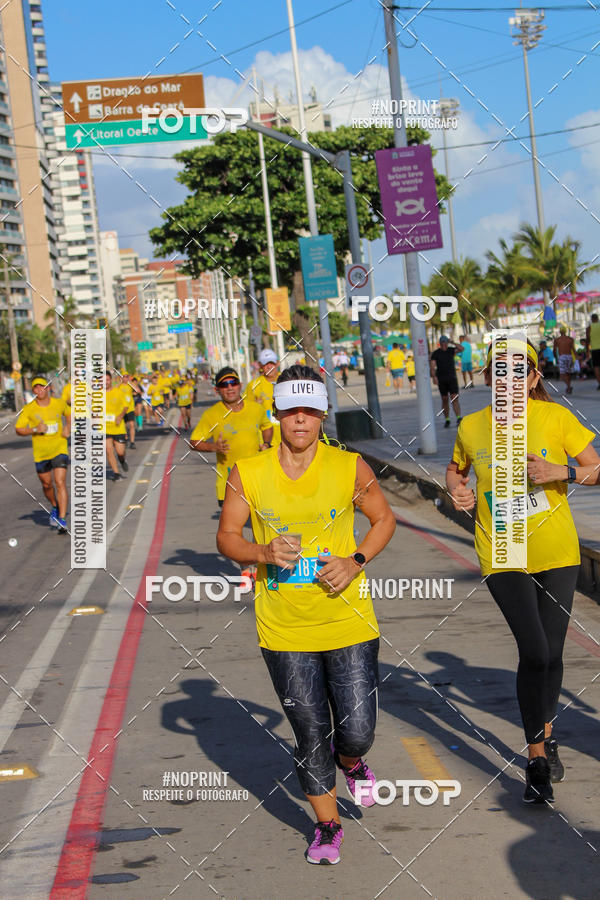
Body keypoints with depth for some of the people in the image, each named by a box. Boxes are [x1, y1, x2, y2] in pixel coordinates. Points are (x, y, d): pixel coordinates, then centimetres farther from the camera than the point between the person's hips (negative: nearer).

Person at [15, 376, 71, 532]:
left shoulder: (60, 403, 0)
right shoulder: (28, 409, -4)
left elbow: (68, 413, 21)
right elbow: (18, 429, -1)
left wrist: (68, 427, 3)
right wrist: (35, 430, -17)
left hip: (60, 449, -1)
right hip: (40, 453, 1)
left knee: (60, 483, -13)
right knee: (47, 484, 13)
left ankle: (62, 521, -15)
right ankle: (55, 508, 44)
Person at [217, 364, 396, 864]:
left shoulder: (349, 467, -4)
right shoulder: (248, 473, -3)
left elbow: (384, 517, 8)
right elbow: (227, 536, 4)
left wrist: (357, 561, -9)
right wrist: (263, 552, -17)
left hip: (348, 621, 0)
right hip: (284, 630, 1)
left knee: (357, 732, 1)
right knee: (310, 735, 7)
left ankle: (351, 762, 40)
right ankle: (327, 825, 29)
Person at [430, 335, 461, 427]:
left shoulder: (451, 350, 5)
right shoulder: (435, 353, -1)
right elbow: (432, 366, -11)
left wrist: (453, 342, -22)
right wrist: (434, 377, -24)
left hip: (452, 378, 0)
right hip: (441, 380, 0)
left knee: (454, 398, -11)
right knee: (444, 399, 5)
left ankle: (459, 419, -19)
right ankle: (447, 420, 14)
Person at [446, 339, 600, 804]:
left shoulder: (556, 417, -6)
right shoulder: (471, 427, 0)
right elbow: (456, 469, 21)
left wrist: (562, 472, -20)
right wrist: (457, 490, -1)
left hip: (556, 552, 1)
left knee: (551, 652, 9)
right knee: (534, 652, -13)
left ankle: (546, 735, 37)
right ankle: (538, 758, 0)